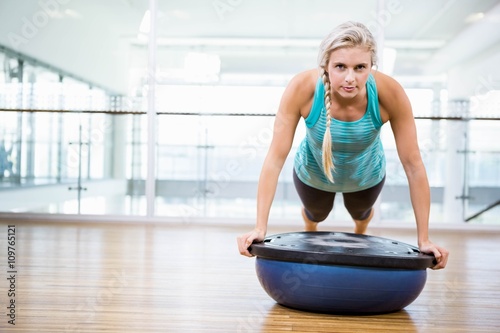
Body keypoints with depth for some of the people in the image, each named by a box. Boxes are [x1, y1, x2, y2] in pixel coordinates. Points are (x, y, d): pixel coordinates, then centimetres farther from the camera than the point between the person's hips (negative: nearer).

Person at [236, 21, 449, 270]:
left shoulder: (389, 93, -37)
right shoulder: (302, 88, -39)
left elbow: (413, 165, -30)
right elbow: (276, 158, -34)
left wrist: (424, 239, -27)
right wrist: (260, 228, -36)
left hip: (366, 177, 1)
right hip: (312, 174, 0)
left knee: (360, 213, 35)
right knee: (316, 214, 33)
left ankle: (360, 235, 72)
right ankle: (310, 235, 71)